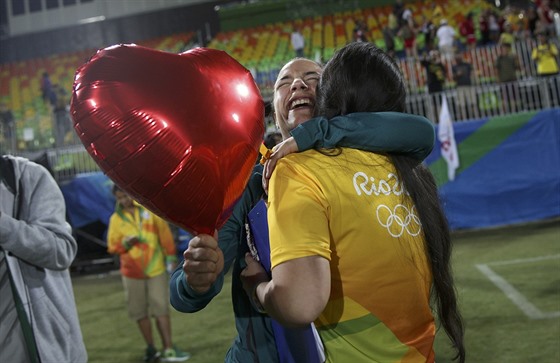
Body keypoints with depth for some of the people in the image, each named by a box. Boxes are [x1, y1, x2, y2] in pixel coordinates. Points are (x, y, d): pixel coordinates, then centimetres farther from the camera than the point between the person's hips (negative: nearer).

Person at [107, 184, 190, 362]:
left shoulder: (149, 210, 1)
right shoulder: (116, 219, 3)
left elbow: (165, 233, 2)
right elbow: (112, 246, 5)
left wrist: (171, 256, 0)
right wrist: (124, 244, -15)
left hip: (156, 268, -1)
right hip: (132, 272, 1)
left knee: (161, 309, -3)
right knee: (140, 312, 4)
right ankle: (151, 349, 14)